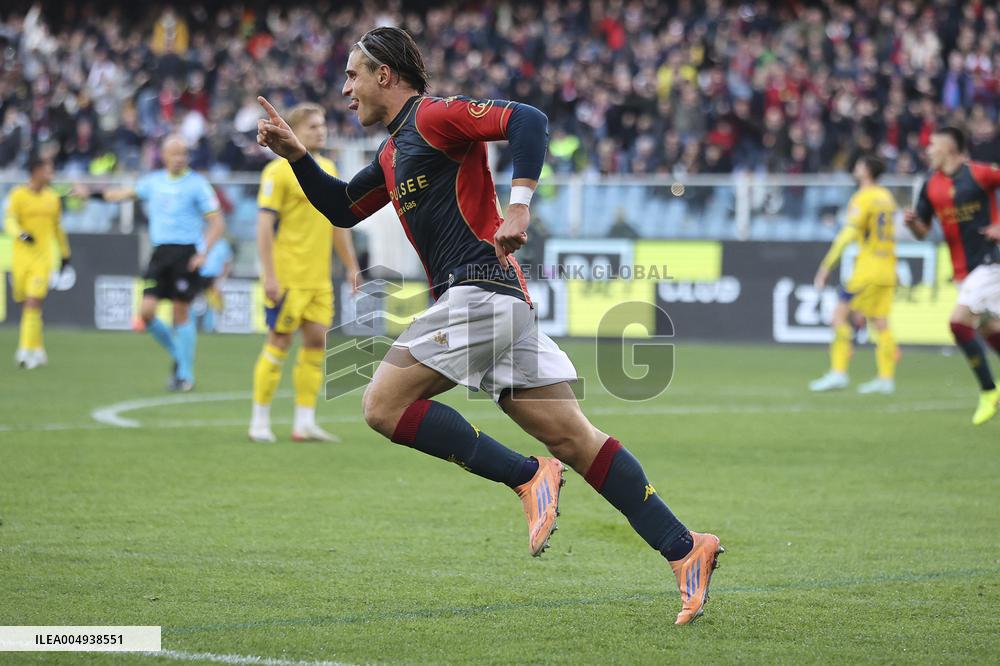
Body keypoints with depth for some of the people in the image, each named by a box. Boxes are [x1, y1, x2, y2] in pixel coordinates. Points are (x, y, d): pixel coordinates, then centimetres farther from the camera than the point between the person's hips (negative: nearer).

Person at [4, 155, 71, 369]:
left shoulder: (52, 197, 10)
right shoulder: (18, 195, -1)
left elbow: (57, 227, 23)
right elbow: (9, 221, -10)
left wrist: (65, 253, 28)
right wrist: (21, 234, -31)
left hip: (43, 257, 1)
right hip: (21, 255, -1)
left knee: (34, 303, -14)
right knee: (26, 304, 7)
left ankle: (27, 351, -16)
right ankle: (37, 349, 22)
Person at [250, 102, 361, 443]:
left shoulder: (328, 169, 13)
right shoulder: (279, 171, -9)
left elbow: (338, 223, 21)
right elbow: (264, 225, -13)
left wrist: (351, 266, 17)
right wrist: (269, 276, -18)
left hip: (319, 279, 7)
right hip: (286, 277, -7)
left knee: (317, 341, 2)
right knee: (279, 342, -2)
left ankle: (304, 422, 6)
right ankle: (260, 420, 7)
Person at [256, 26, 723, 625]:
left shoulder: (433, 116, -3)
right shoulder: (394, 153, 26)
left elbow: (528, 120, -14)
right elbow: (342, 208, 35)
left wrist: (519, 205, -23)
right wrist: (295, 154, 23)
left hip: (481, 288, -9)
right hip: (502, 303, 9)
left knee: (385, 404, -9)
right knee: (574, 438, 1)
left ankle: (527, 476, -12)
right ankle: (684, 548, -7)